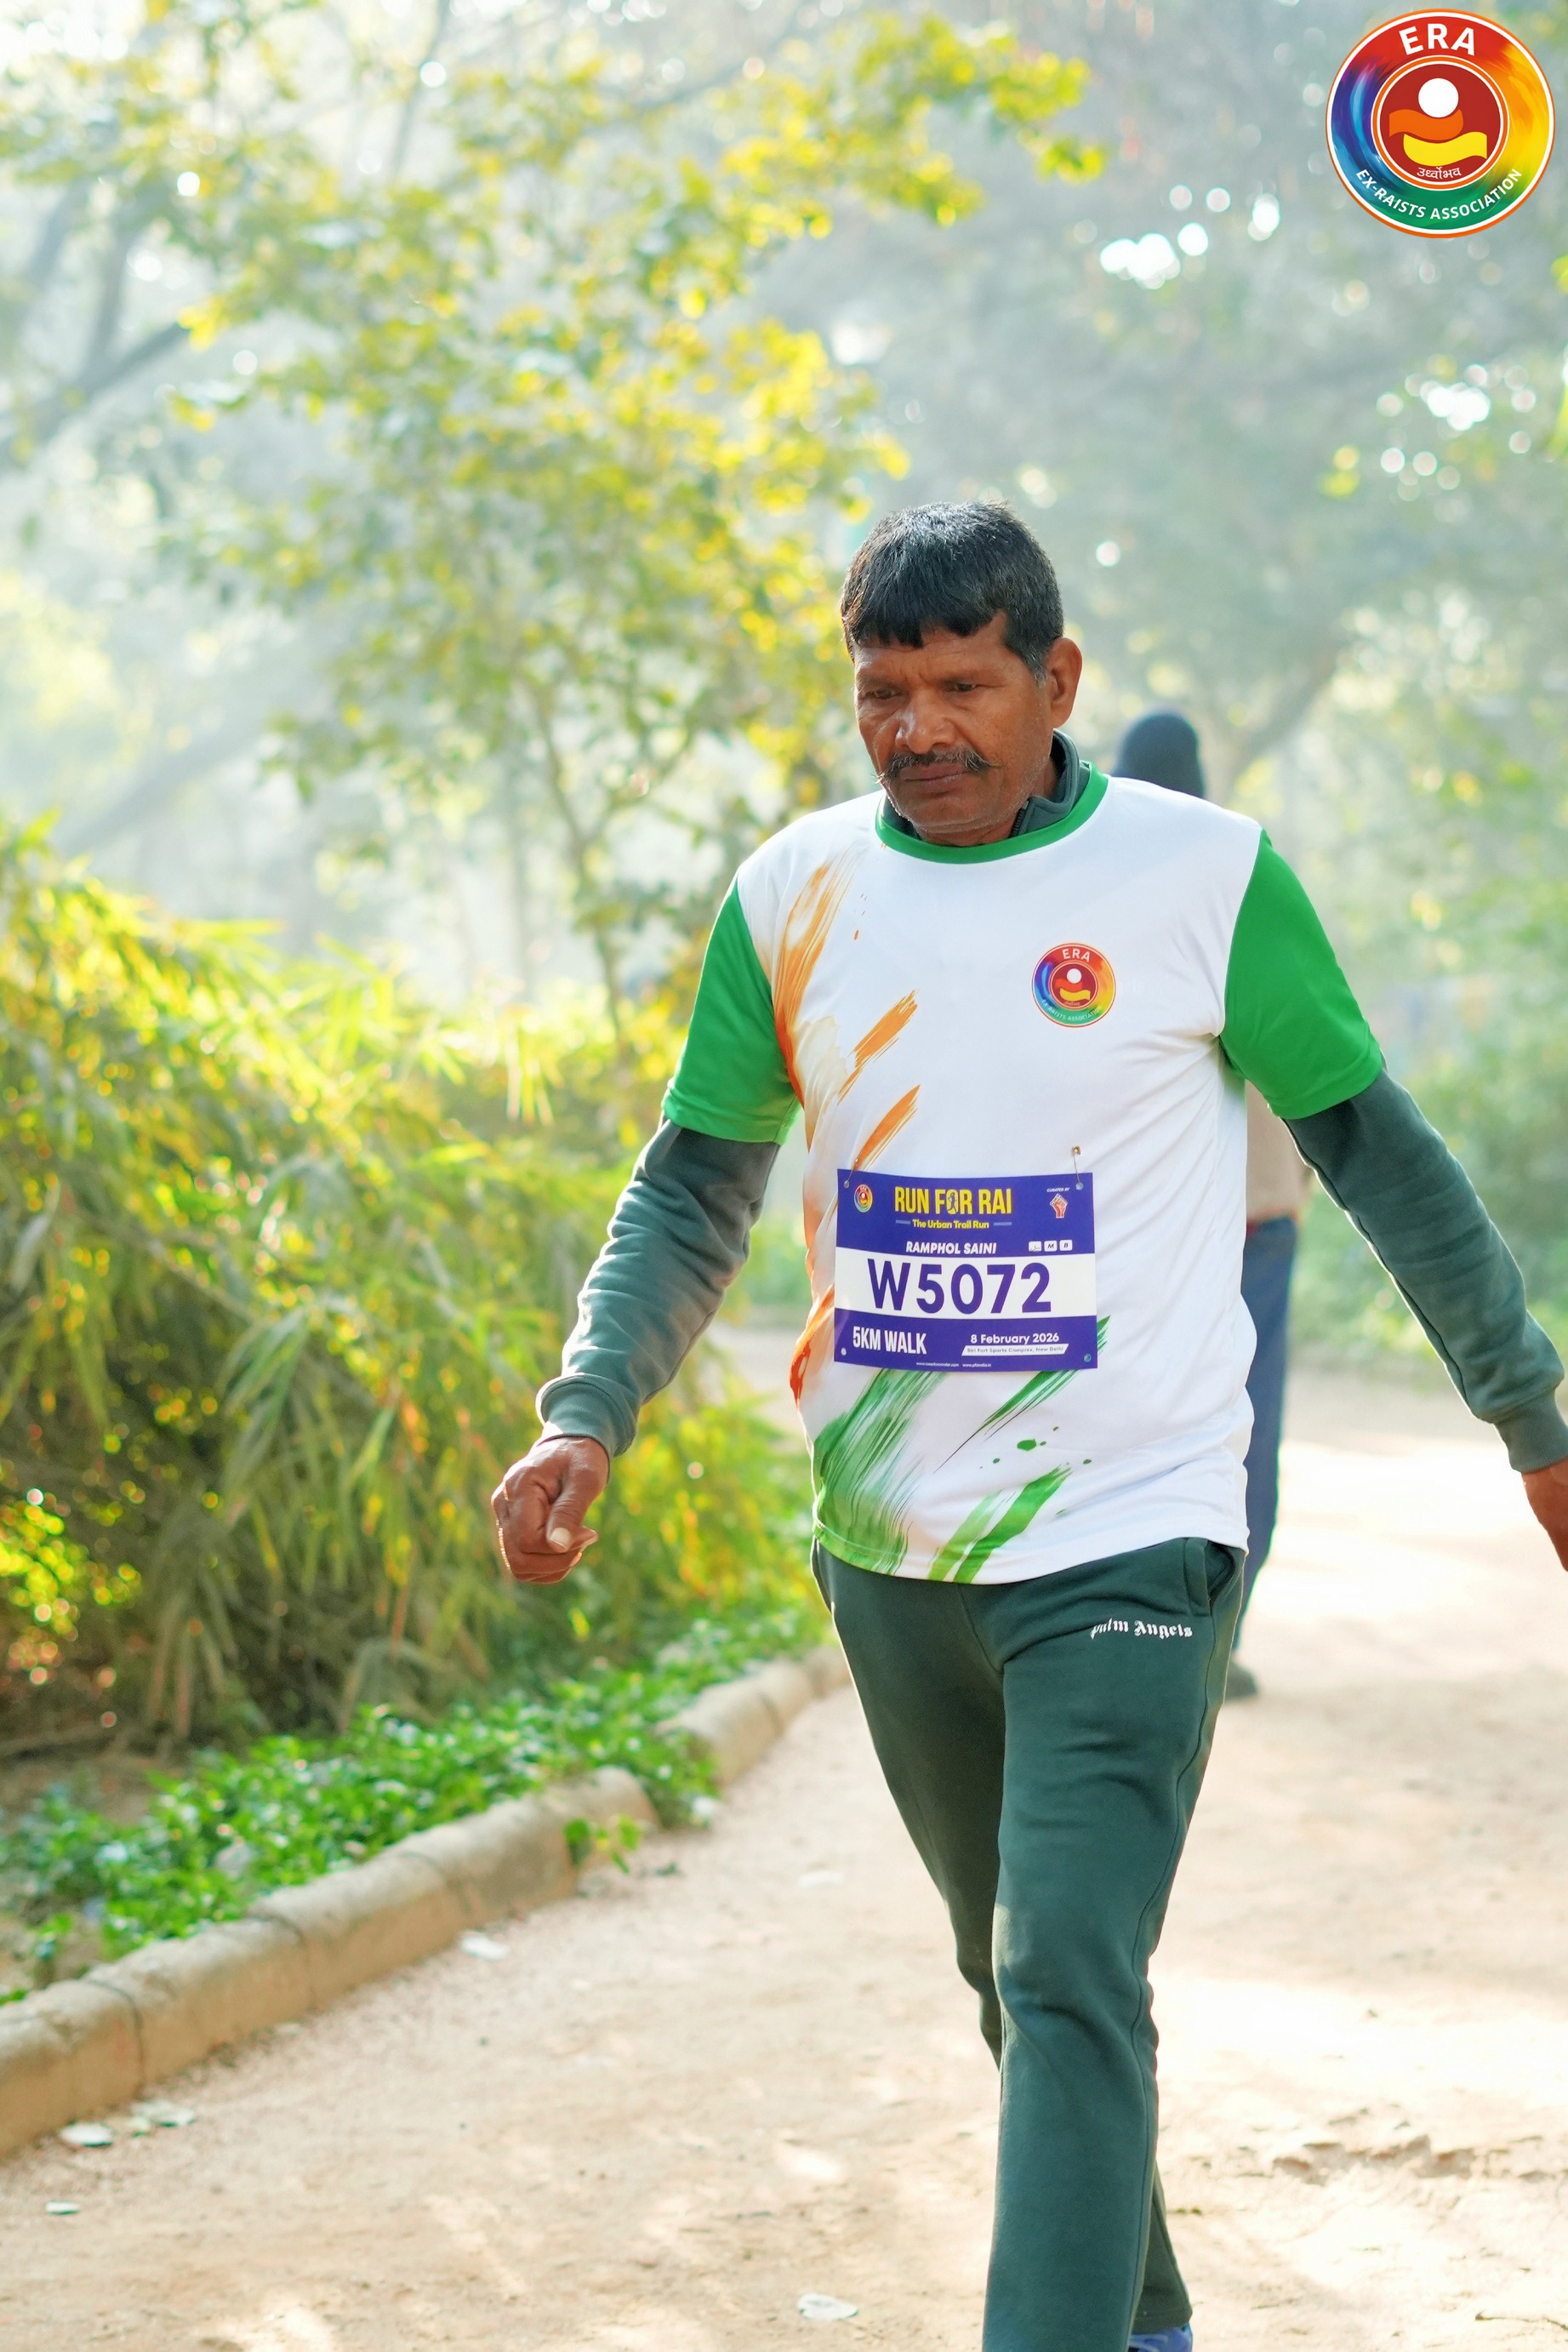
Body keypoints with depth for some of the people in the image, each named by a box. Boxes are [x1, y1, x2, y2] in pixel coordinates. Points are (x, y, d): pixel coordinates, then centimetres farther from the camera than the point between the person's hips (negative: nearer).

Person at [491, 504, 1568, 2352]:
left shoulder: (1205, 877, -7)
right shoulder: (793, 897, 2)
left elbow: (1370, 1145, 2)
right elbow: (694, 1189, 8)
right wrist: (587, 1412, -7)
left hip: (1129, 1538, -4)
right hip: (889, 1553, 5)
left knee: (1072, 1984, -17)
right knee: (1017, 1979, 18)